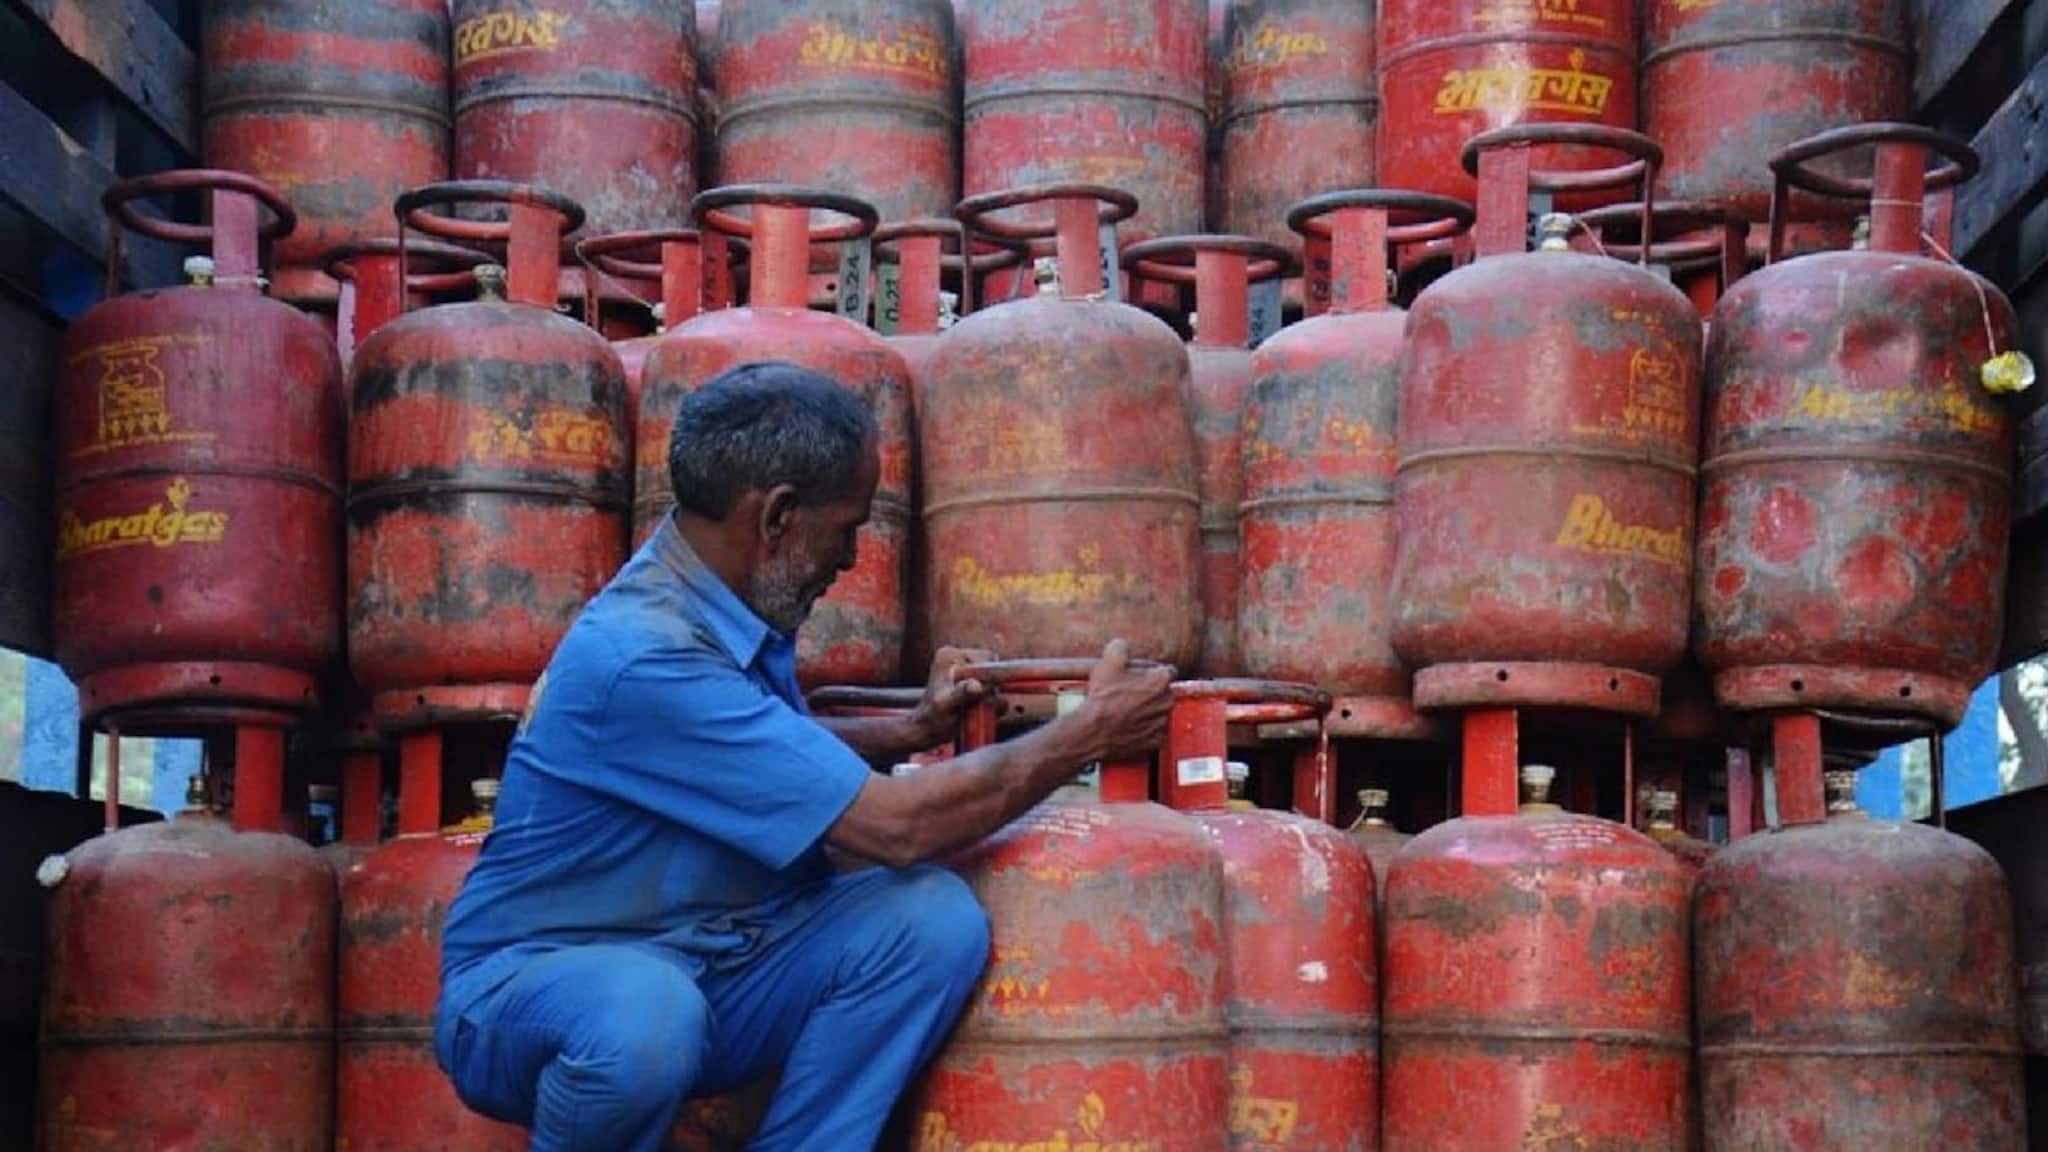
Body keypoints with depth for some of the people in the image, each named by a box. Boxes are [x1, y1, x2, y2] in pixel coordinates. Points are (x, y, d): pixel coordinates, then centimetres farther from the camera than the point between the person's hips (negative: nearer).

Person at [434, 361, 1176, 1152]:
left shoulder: (733, 609, 1)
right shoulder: (643, 656, -27)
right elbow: (897, 826, -25)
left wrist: (915, 729, 7)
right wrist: (1091, 733, -13)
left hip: (702, 972, 8)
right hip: (529, 989, -8)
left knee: (932, 918, -15)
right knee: (643, 1011, -42)